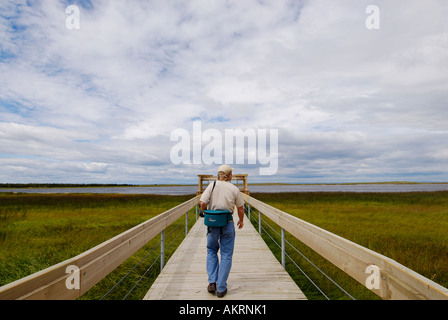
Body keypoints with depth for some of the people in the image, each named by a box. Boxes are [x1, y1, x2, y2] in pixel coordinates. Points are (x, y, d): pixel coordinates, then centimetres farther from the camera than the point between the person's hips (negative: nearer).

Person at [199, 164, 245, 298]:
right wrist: (241, 221, 22)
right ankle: (221, 288, 13)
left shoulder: (212, 185, -2)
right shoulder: (234, 189, -2)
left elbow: (203, 203, -10)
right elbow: (240, 209, 4)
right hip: (228, 223, -1)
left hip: (212, 222, 1)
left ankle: (212, 282, 14)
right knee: (226, 255, 9)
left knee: (211, 251, 21)